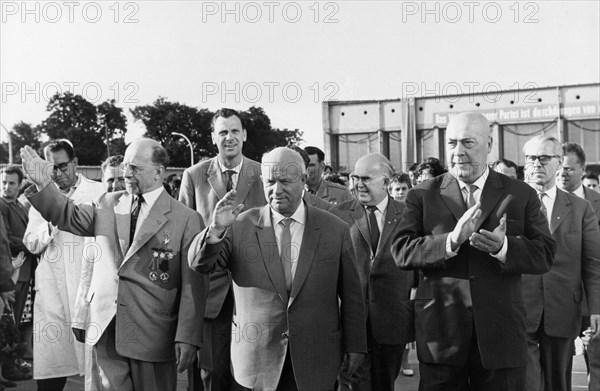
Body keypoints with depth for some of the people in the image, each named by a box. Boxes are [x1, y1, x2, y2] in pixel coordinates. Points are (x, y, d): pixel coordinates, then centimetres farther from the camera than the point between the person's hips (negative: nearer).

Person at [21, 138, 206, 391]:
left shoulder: (186, 219, -5)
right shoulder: (107, 204, 11)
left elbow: (193, 285, -8)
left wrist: (187, 339, -12)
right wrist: (41, 184, -2)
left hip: (153, 338, -4)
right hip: (105, 332, 4)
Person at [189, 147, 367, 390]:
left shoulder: (335, 229, 0)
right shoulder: (240, 227, -1)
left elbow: (351, 294, 5)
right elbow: (199, 265, -7)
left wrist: (355, 346, 5)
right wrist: (216, 230, -24)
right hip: (253, 361, 0)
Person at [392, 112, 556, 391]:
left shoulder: (521, 195, 5)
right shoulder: (422, 196, 4)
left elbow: (545, 254, -1)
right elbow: (401, 251, -6)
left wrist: (503, 247, -21)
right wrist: (451, 240, -22)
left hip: (501, 336, 1)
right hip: (440, 335, 0)